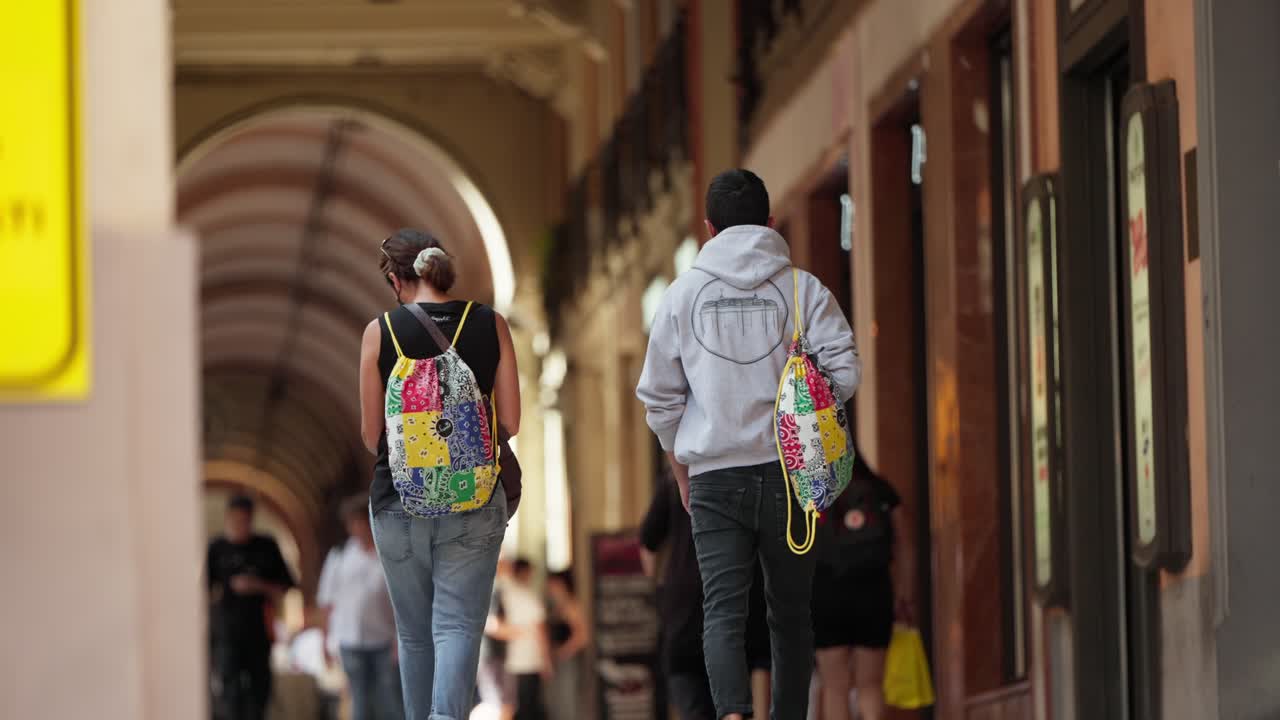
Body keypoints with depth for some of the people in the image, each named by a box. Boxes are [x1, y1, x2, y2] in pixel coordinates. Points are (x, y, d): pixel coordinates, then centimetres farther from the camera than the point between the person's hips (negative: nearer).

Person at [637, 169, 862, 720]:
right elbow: (843, 374, -7)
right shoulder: (804, 289, 1)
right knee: (790, 612, 13)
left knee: (723, 611, -6)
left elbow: (659, 396, 9)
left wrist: (682, 472, 22)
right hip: (790, 470, 0)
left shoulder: (683, 293, 6)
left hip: (714, 476, 0)